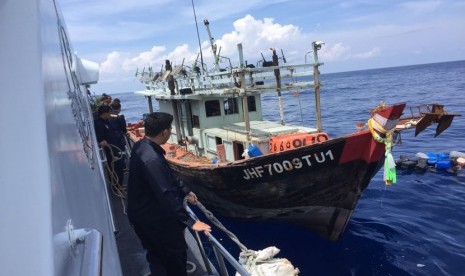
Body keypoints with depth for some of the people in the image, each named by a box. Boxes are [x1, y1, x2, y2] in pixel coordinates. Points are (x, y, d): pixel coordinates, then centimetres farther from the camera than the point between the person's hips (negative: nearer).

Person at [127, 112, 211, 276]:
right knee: (176, 253, 10)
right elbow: (166, 195, -34)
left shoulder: (142, 146, 0)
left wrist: (184, 191, 16)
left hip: (142, 213, 10)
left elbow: (167, 177, 10)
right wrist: (190, 221, -29)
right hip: (152, 217, -9)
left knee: (157, 254, 26)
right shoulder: (151, 158, -33)